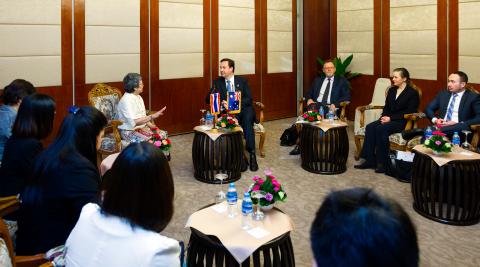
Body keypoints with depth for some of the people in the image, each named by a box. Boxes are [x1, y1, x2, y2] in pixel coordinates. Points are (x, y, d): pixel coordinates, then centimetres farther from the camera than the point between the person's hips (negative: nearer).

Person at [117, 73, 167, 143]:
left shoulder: (139, 97, 10)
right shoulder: (126, 100, -19)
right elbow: (134, 122, -25)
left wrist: (150, 124, -4)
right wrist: (152, 117, -26)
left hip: (142, 127, 9)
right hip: (129, 131, -9)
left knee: (163, 134, -12)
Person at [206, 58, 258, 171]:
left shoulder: (242, 81, 8)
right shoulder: (217, 82, 11)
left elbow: (249, 99, -2)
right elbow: (208, 99, 6)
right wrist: (221, 102, -16)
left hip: (244, 109, 0)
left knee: (247, 118, -36)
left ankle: (251, 152, -37)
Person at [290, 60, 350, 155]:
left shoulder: (342, 81, 16)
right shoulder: (317, 80, 27)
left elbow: (346, 97, 6)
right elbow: (308, 93, 24)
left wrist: (335, 104, -12)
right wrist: (309, 99, -1)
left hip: (330, 107, -3)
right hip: (315, 105, 3)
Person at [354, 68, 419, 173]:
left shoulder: (412, 93, -3)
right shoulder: (391, 90, 18)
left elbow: (409, 112, -12)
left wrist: (391, 118, -18)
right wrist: (384, 117, -3)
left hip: (403, 121, -7)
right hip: (389, 119, 7)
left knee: (381, 128, -32)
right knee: (370, 127, -21)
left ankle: (382, 162, -24)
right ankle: (370, 160, -22)